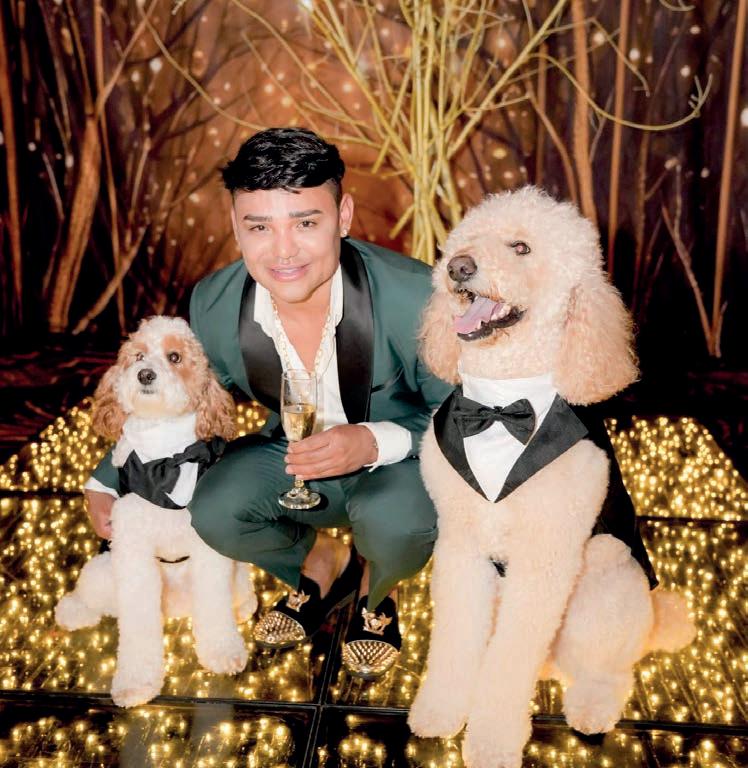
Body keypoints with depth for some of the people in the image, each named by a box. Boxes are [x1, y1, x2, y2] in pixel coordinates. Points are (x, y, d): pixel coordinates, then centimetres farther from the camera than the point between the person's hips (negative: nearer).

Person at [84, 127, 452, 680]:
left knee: (394, 520, -35)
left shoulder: (416, 296, -30)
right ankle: (322, 562, 12)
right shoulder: (213, 305, -16)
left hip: (401, 460, -3)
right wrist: (108, 481, 5)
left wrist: (375, 443, -35)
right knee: (215, 513, -23)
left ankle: (377, 592, 6)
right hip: (297, 457, 4)